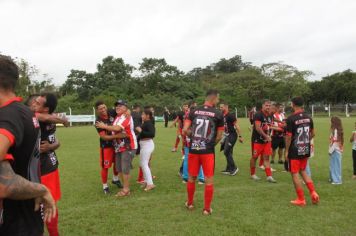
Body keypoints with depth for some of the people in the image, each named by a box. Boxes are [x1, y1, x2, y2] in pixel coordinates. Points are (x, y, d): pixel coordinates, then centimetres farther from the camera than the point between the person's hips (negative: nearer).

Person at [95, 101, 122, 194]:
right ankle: (105, 186, 23)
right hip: (106, 146, -6)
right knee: (105, 167, 2)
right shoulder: (98, 121, -20)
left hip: (116, 144, 6)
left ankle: (115, 179, 45)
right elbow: (104, 137, -24)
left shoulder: (111, 114, -6)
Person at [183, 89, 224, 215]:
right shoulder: (218, 114, -6)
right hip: (208, 151, -3)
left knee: (191, 178, 18)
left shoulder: (194, 111, 0)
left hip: (193, 149, 3)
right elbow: (219, 136, -2)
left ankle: (190, 203, 33)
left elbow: (185, 130, -4)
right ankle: (207, 208, 17)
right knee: (209, 180, 9)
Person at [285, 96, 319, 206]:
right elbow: (312, 134, 11)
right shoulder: (308, 118, 3)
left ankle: (301, 199, 10)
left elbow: (289, 136, -16)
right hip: (306, 150, 7)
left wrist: (286, 151, -8)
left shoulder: (291, 118, -16)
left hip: (295, 151, -6)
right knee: (303, 171, 22)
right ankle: (313, 193, 13)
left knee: (295, 174, 4)